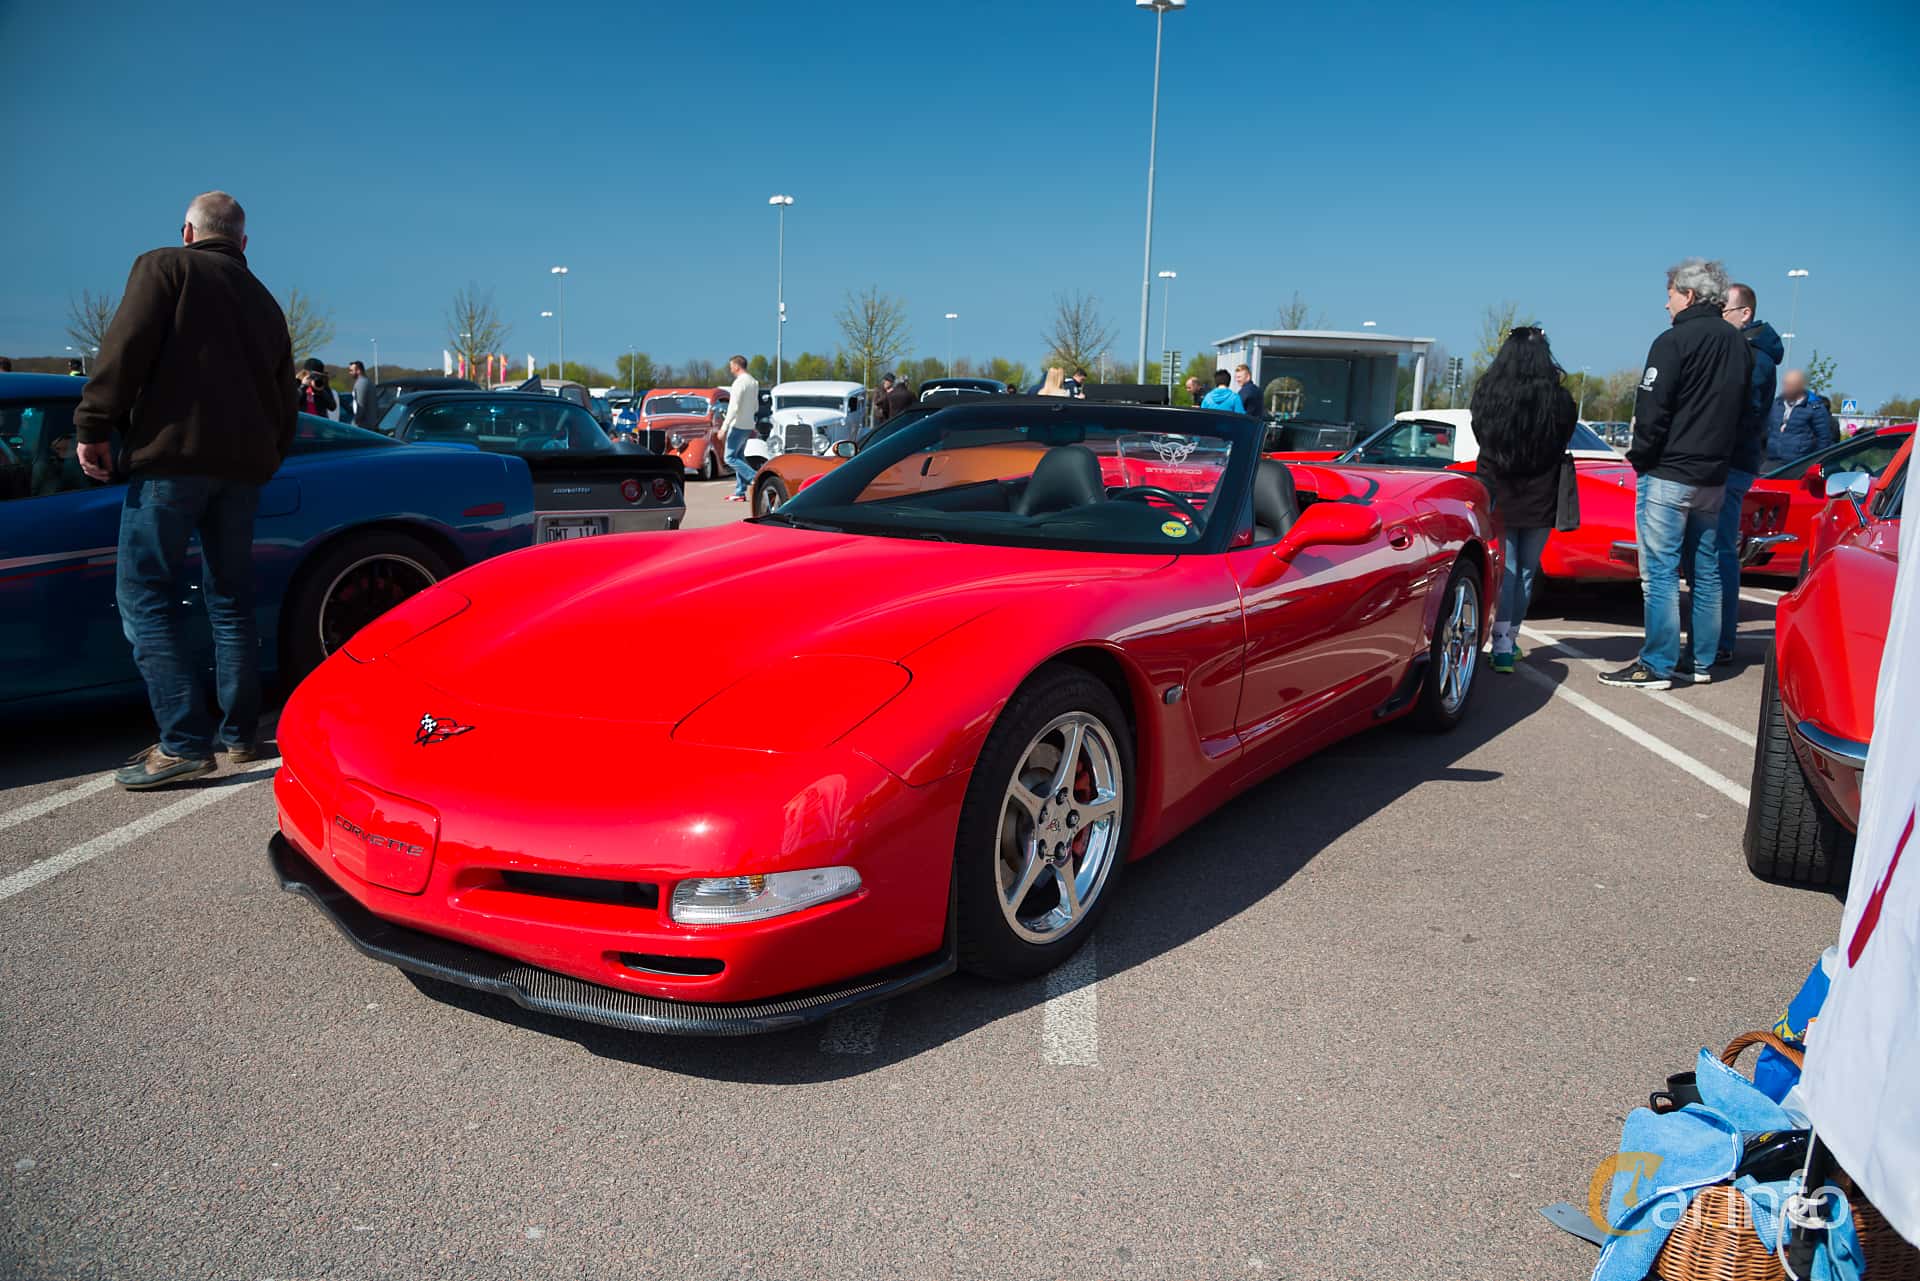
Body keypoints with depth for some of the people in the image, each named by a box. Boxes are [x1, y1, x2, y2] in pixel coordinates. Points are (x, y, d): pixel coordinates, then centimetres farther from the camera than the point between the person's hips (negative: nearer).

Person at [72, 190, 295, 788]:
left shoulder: (165, 267, 4)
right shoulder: (264, 302, 22)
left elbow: (126, 349, -9)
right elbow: (285, 403, 21)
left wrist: (94, 425, -7)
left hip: (173, 453, -6)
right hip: (244, 464, 6)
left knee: (144, 597, -4)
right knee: (231, 600, 12)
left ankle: (185, 742, -13)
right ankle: (239, 735, 13)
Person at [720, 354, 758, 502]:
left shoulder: (739, 382, -17)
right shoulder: (754, 382, 11)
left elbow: (734, 407, -22)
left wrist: (724, 426, -20)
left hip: (738, 425, -9)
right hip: (748, 425, 9)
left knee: (730, 458, -4)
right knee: (739, 457, 13)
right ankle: (740, 492, 13)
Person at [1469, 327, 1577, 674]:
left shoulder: (1486, 394, -9)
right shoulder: (1558, 400, -12)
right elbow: (1565, 440, 2)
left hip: (1498, 499, 0)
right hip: (1540, 502, 0)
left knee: (1504, 570, 7)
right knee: (1526, 572, 14)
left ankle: (1502, 647, -5)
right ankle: (1509, 640, 23)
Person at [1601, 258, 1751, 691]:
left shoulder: (1675, 340, -11)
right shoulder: (1739, 346, 13)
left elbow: (1652, 410, -16)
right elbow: (1743, 410, 16)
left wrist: (1640, 457, -4)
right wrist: (1715, 453, 17)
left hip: (1669, 475, -8)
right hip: (1714, 477, 8)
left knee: (1660, 574, -5)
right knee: (1707, 572, 11)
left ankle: (1657, 666, -4)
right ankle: (1699, 662, 17)